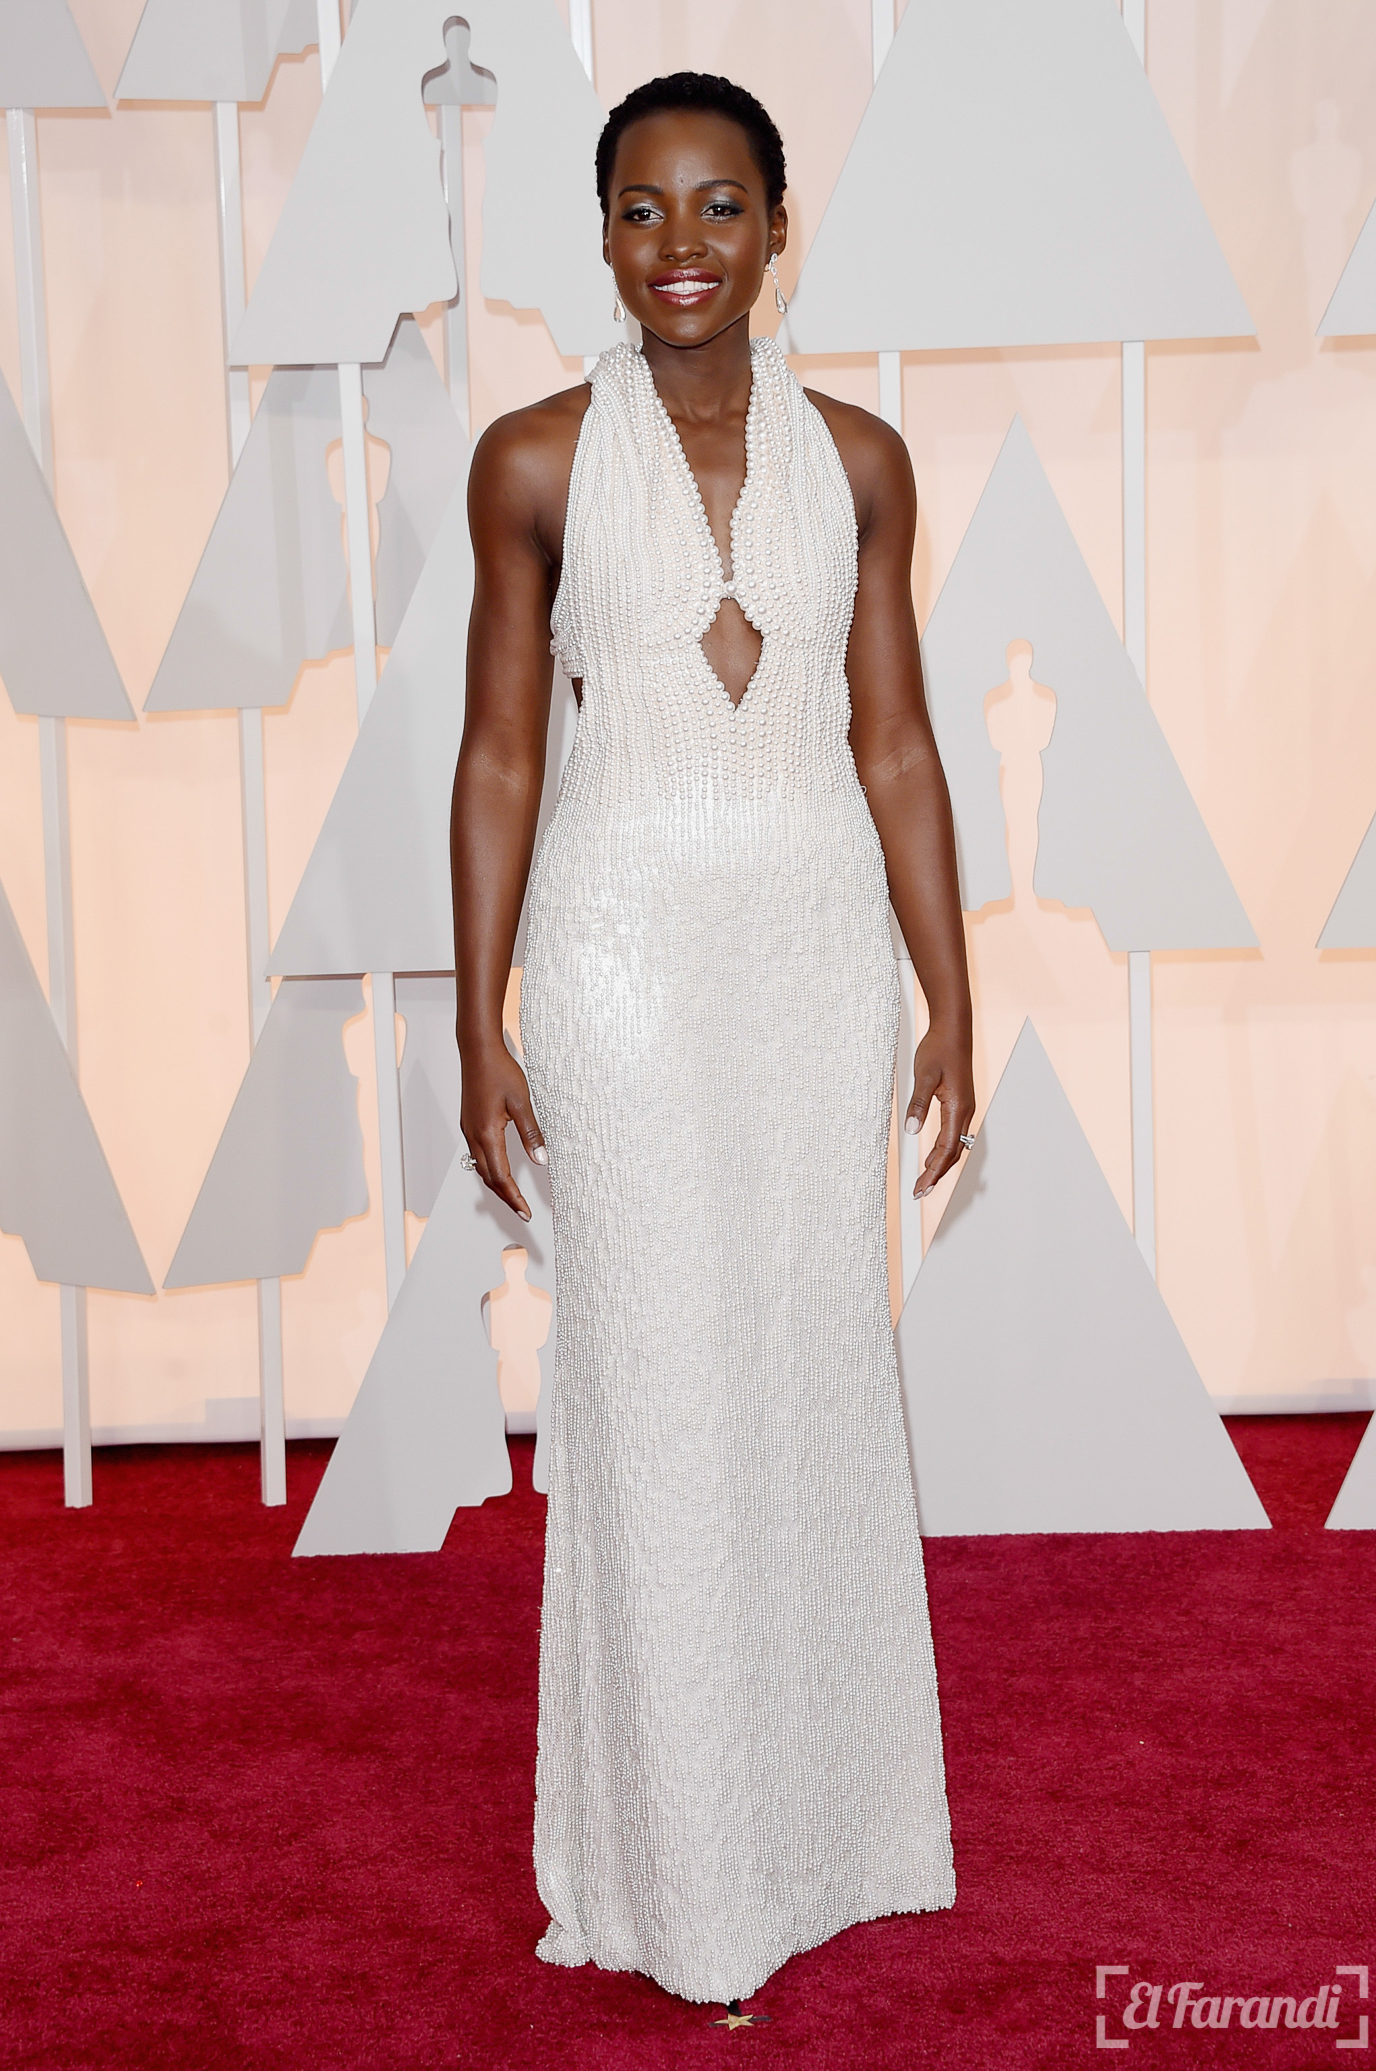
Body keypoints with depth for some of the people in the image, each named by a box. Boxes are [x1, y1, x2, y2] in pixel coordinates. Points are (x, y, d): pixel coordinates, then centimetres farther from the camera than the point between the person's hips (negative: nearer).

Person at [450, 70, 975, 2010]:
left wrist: (951, 1007, 4)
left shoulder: (860, 460, 4)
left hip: (820, 942, 2)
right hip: (628, 944, -2)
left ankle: (830, 1797, 29)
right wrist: (480, 1028, -3)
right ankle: (682, 1857, 18)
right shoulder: (538, 460, -1)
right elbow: (499, 756, 0)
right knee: (655, 1379, 2)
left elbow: (894, 745, 6)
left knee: (823, 1358, 9)